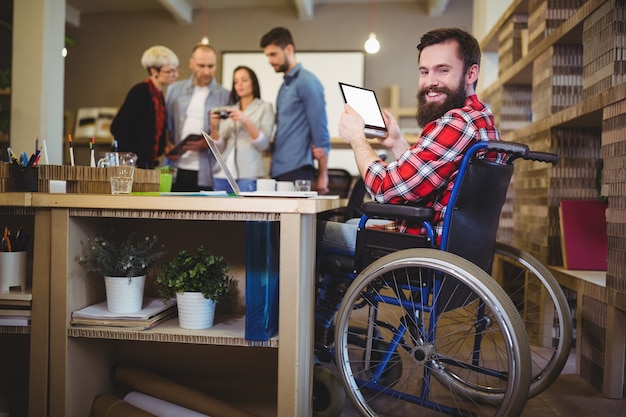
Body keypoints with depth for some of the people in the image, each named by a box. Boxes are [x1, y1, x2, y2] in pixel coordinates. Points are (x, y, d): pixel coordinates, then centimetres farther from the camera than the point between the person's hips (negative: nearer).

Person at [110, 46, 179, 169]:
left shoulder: (158, 95, 13)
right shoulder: (140, 91, -11)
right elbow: (117, 127, -17)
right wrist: (139, 157, -17)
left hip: (147, 164, 8)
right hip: (132, 164, -8)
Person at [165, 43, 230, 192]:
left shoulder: (225, 96, 3)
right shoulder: (174, 90, 11)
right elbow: (166, 124, 15)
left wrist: (208, 143, -15)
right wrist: (167, 146, -2)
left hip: (207, 175, -2)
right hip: (176, 172, 2)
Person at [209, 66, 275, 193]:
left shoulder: (265, 107, 7)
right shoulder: (229, 110, 17)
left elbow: (263, 144, -5)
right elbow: (219, 147, 10)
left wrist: (246, 122, -18)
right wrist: (213, 127, -8)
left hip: (248, 175, -4)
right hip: (222, 174, 4)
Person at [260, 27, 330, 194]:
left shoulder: (307, 82, -8)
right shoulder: (285, 85, 16)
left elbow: (320, 129, -11)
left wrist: (322, 175, -11)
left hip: (296, 171, -8)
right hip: (278, 170, 8)